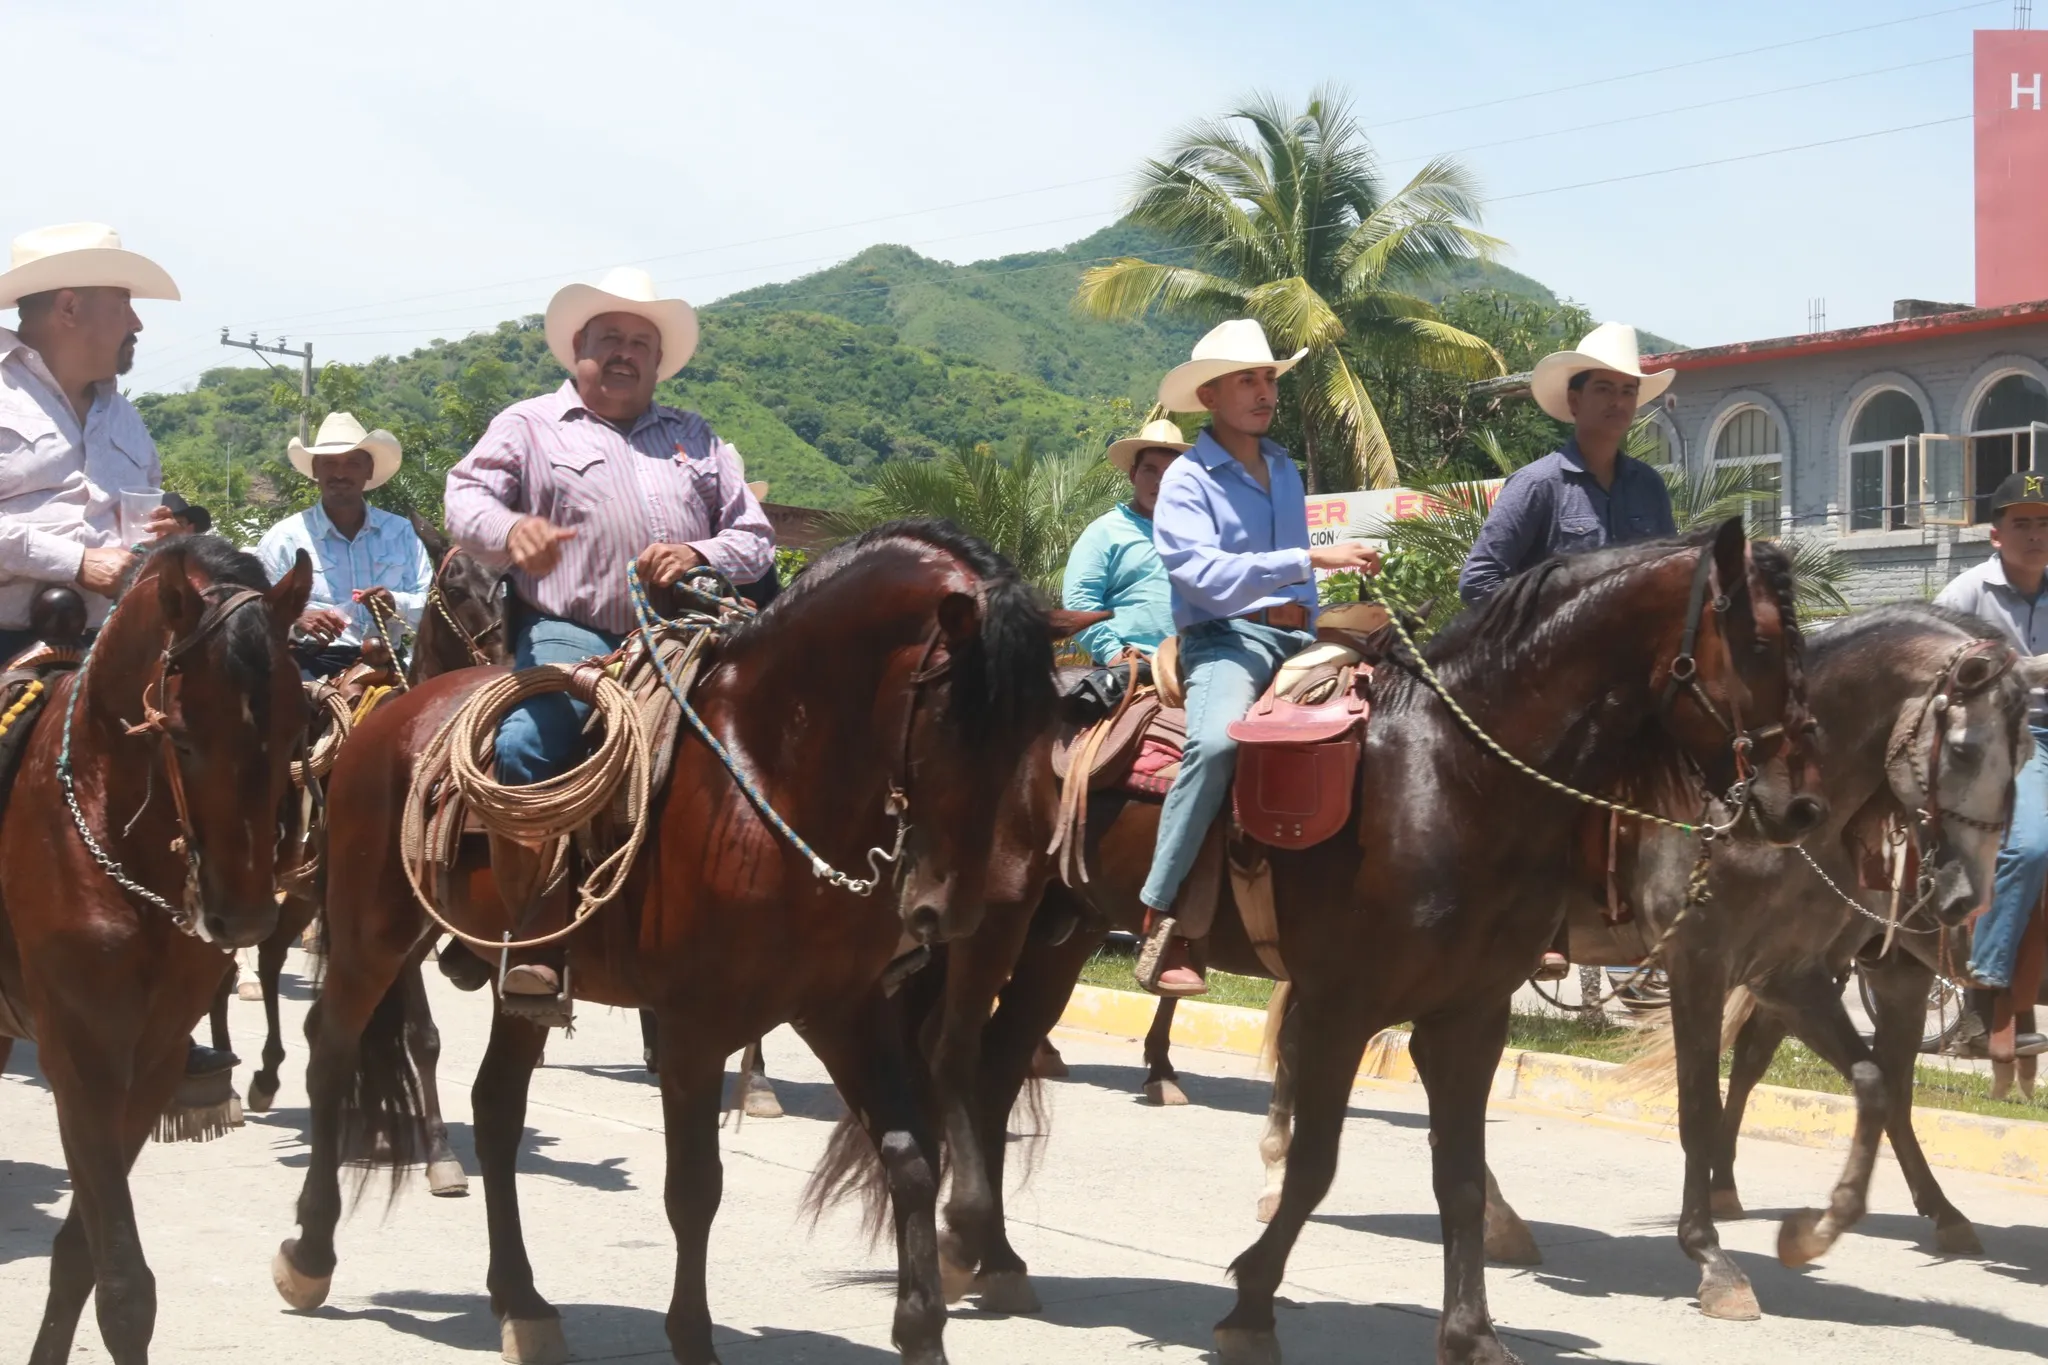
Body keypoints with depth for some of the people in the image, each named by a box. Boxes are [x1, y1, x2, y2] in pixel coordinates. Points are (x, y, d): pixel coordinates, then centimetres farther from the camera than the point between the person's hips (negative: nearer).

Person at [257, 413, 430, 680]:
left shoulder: (402, 533, 13)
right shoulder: (283, 538, 6)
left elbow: (431, 604, 11)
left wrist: (397, 605, -11)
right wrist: (296, 621, -18)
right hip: (314, 667, -3)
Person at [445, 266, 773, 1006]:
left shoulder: (696, 438, 24)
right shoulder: (531, 425, 15)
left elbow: (756, 538, 19)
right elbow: (467, 494, 0)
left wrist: (700, 555, -5)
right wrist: (510, 530, -24)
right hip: (570, 636, -3)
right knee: (521, 750, -30)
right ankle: (531, 936, -22)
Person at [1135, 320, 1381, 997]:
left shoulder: (1284, 470, 19)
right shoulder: (1187, 478, -2)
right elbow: (1206, 575, -18)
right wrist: (1310, 559, -22)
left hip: (1299, 639, 7)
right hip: (1225, 638, -7)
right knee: (1218, 741, -36)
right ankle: (1163, 921, -34)